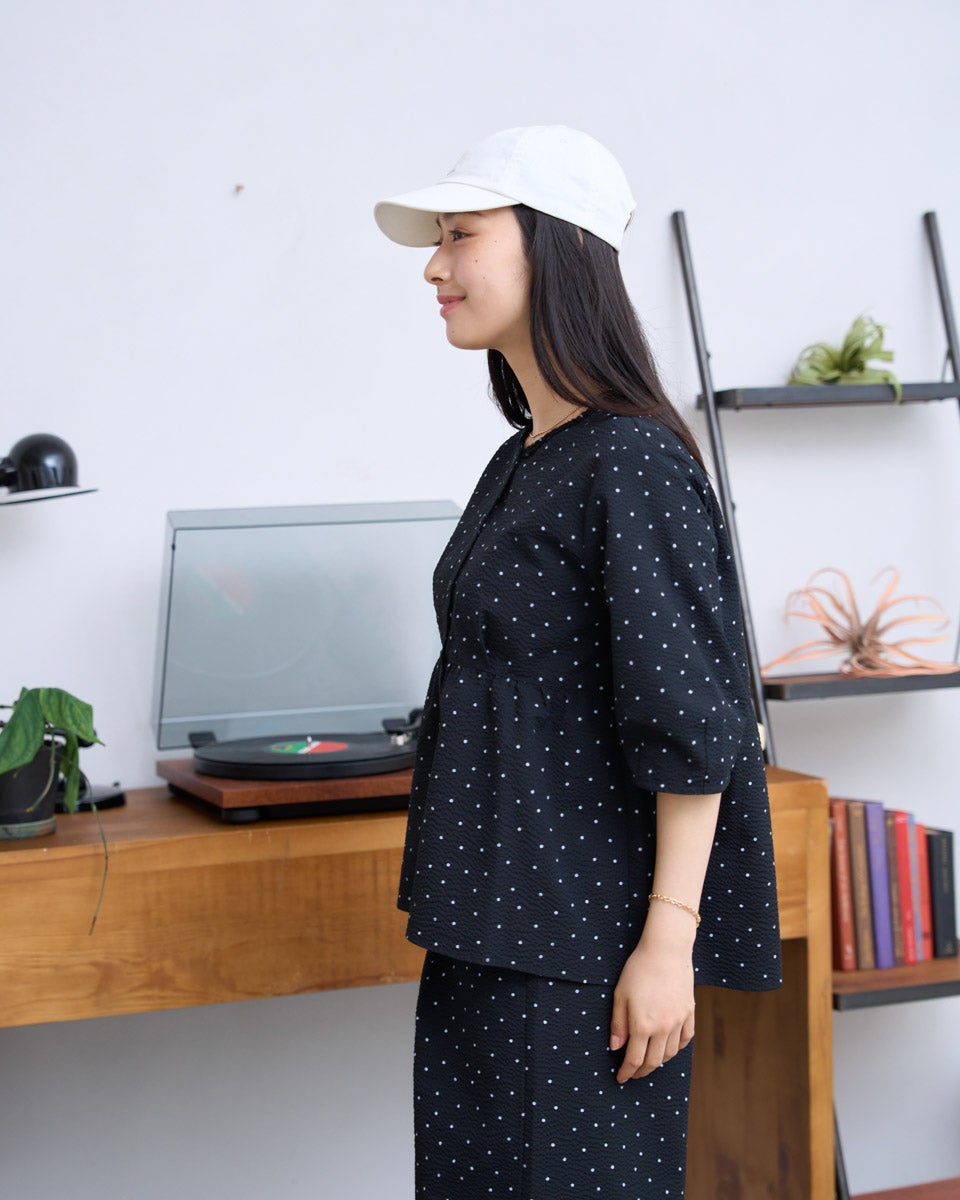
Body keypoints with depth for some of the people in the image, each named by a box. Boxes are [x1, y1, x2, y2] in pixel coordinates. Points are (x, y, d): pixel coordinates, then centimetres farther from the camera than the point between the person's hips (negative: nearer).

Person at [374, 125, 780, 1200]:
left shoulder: (632, 461, -15)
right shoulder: (517, 464, 12)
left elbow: (691, 720, -18)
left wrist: (668, 940, -19)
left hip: (582, 929, -9)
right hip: (489, 916, 9)